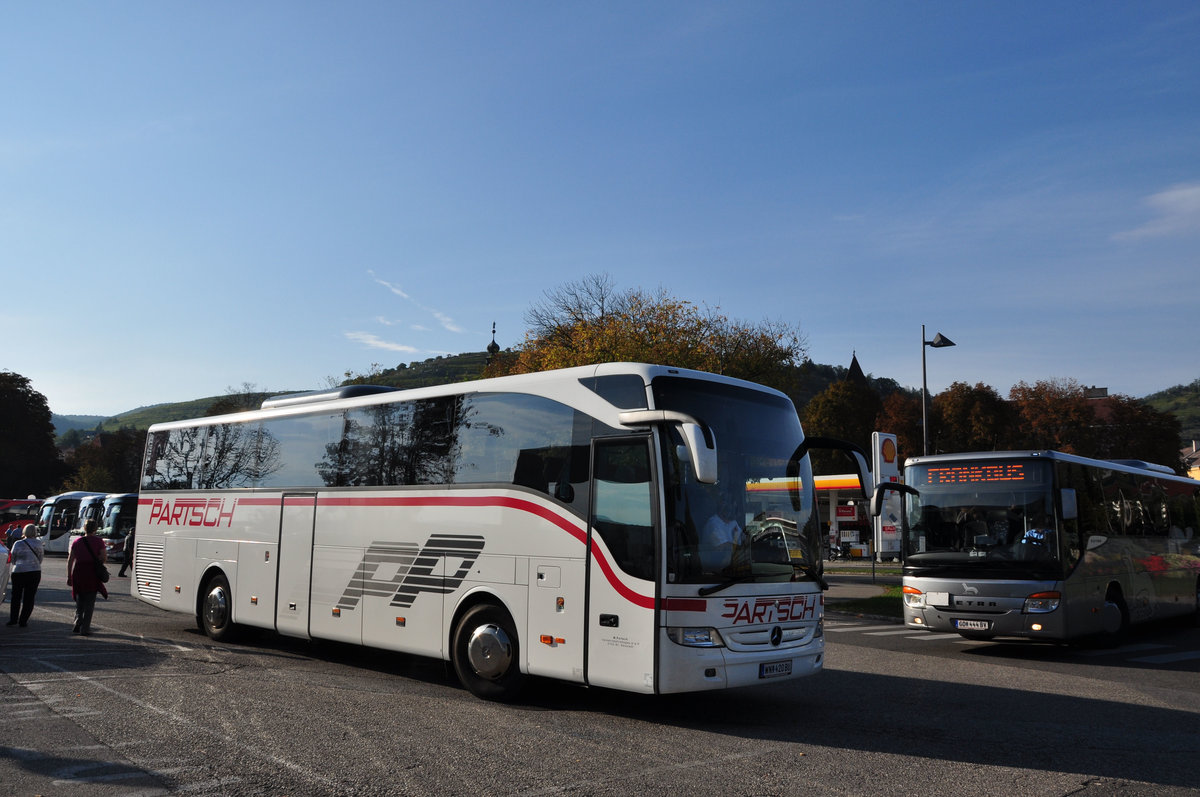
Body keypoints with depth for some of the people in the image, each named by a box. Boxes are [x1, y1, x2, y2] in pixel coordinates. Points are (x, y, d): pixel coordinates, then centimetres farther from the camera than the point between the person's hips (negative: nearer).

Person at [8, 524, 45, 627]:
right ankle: (23, 621, 5)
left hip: (18, 572, 0)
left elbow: (13, 559, 4)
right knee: (29, 598, 6)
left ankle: (13, 619, 14)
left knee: (16, 597, 15)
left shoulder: (18, 544, -4)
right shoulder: (38, 543, -2)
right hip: (34, 572, 0)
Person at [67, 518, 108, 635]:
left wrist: (69, 577, 11)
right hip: (92, 575, -3)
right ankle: (85, 629, 1)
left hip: (78, 573, 3)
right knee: (89, 602, 3)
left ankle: (77, 625, 9)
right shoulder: (98, 541, -3)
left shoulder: (76, 542, 7)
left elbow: (70, 561, 6)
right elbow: (104, 559, -8)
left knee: (79, 601, 19)